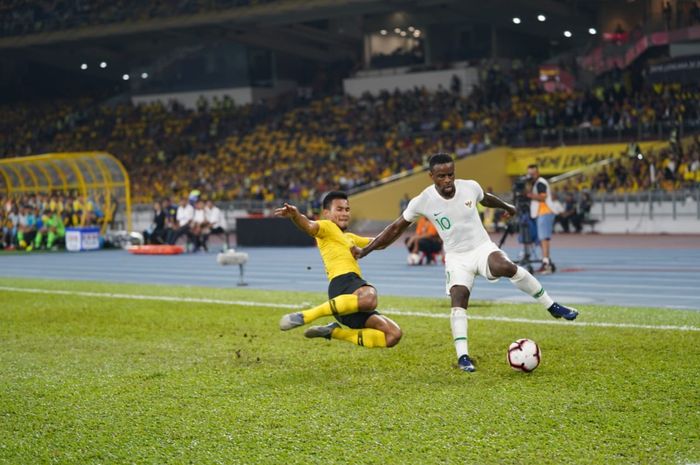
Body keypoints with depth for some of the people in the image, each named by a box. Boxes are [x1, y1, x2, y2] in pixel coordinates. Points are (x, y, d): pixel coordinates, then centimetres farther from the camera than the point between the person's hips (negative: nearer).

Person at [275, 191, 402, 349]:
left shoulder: (349, 237, 37)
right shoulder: (327, 227, 10)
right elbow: (309, 226, -13)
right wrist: (295, 215, -35)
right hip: (343, 281, -9)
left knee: (393, 335, 4)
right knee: (368, 299, -43)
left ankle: (334, 331, 1)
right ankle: (304, 316, -35)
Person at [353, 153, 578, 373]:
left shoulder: (470, 187, -9)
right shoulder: (422, 202, -13)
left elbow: (485, 198, 17)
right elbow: (396, 228, -1)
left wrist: (506, 206, 38)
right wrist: (364, 251, -2)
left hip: (483, 247, 0)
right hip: (456, 257, 0)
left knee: (505, 267, -30)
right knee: (458, 297, -24)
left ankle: (553, 307, -16)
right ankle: (463, 357, -21)